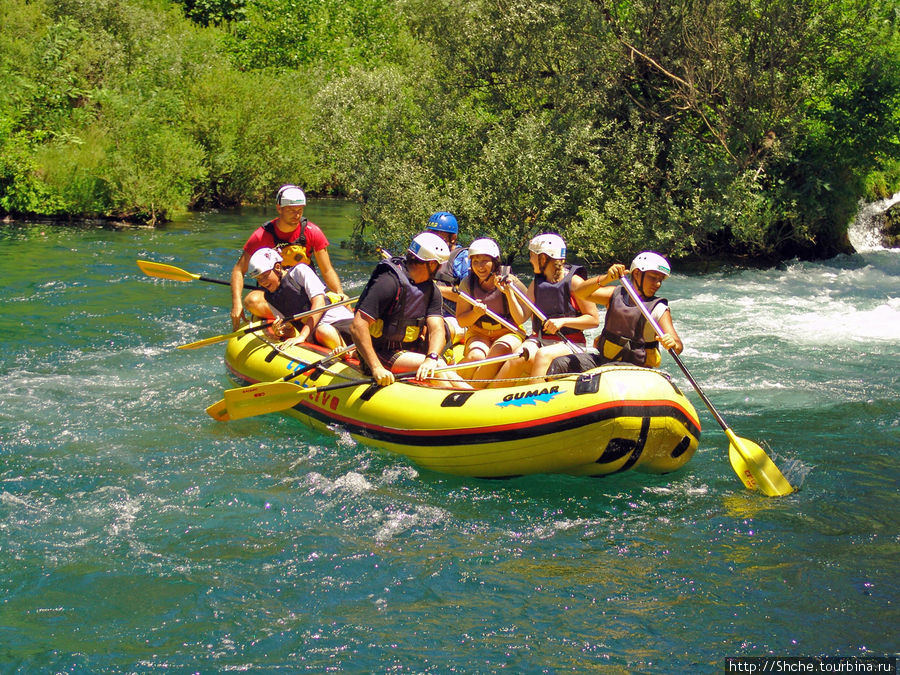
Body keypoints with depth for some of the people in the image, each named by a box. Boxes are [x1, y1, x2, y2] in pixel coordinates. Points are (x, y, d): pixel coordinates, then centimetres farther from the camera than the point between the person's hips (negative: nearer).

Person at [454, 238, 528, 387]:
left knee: (500, 350, -35)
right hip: (478, 334, 1)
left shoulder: (511, 283, -10)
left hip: (508, 334, -1)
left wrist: (509, 293, -23)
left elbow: (521, 319, -11)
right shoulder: (468, 284, -4)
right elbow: (461, 322, 0)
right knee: (476, 356, -33)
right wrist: (476, 313, -22)